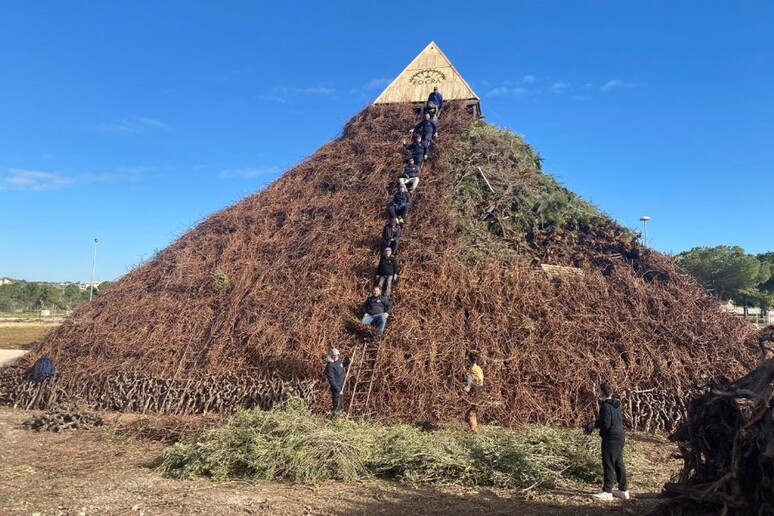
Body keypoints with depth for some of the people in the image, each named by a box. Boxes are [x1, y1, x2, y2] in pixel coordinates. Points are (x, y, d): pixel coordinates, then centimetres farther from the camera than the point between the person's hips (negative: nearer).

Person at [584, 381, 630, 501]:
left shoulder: (605, 406, -18)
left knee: (608, 465, -2)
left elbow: (605, 423, -23)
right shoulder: (616, 405, 11)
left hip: (610, 439, -9)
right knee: (619, 464, 16)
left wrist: (593, 424, -5)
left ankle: (607, 492, 3)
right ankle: (623, 490, 23)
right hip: (620, 437, 9)